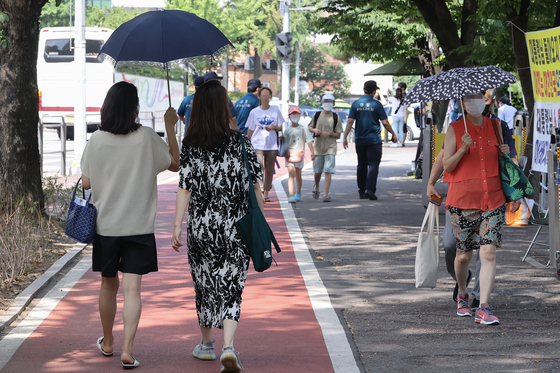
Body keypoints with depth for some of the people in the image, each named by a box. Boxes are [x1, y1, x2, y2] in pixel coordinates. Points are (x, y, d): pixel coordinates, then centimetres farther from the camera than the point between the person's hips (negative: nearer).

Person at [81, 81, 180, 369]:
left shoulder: (96, 140, -7)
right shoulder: (147, 138, -10)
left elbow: (86, 182, 1)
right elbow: (175, 164, 4)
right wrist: (170, 127, 10)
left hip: (105, 224, 2)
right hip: (139, 226, -2)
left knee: (108, 284, 17)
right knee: (132, 287, -1)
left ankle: (107, 342, 33)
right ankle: (127, 350, -10)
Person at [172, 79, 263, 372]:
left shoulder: (190, 145, -6)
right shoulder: (241, 142, -5)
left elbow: (184, 189, -8)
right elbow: (255, 185, -2)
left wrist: (177, 226, -3)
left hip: (201, 227, 0)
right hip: (236, 227, 0)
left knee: (205, 283, 16)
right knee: (230, 287, 3)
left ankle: (206, 344, 29)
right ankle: (228, 347, -15)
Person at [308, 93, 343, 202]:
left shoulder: (336, 117, 1)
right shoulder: (317, 115, 6)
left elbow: (338, 135, 3)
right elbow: (309, 127, 16)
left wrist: (329, 134, -15)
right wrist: (314, 130, -6)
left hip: (330, 148, -2)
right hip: (318, 147, 2)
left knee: (328, 171, -11)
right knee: (317, 171, 9)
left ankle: (326, 194, -10)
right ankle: (316, 187, 38)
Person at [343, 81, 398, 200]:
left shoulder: (356, 104, 3)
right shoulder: (376, 104, -5)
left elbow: (350, 121, -3)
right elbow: (385, 122, -6)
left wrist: (345, 137, 1)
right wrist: (393, 134, 7)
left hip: (360, 140, 3)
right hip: (374, 140, -3)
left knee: (361, 166, 12)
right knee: (373, 165, -4)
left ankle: (361, 192, 16)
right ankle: (370, 189, -19)